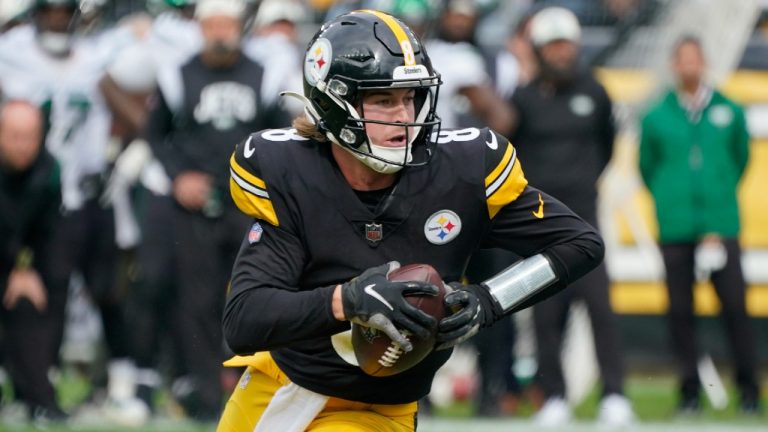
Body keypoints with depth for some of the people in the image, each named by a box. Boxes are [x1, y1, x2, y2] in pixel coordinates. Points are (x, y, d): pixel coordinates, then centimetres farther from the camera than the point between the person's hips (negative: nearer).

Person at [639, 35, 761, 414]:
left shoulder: (728, 112, 6)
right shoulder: (656, 118, 6)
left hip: (721, 226, -1)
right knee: (680, 311, 1)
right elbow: (647, 167, 15)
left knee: (734, 307, -7)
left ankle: (748, 387, 2)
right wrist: (670, 201, 12)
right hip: (675, 229, 1)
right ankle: (689, 390, 9)